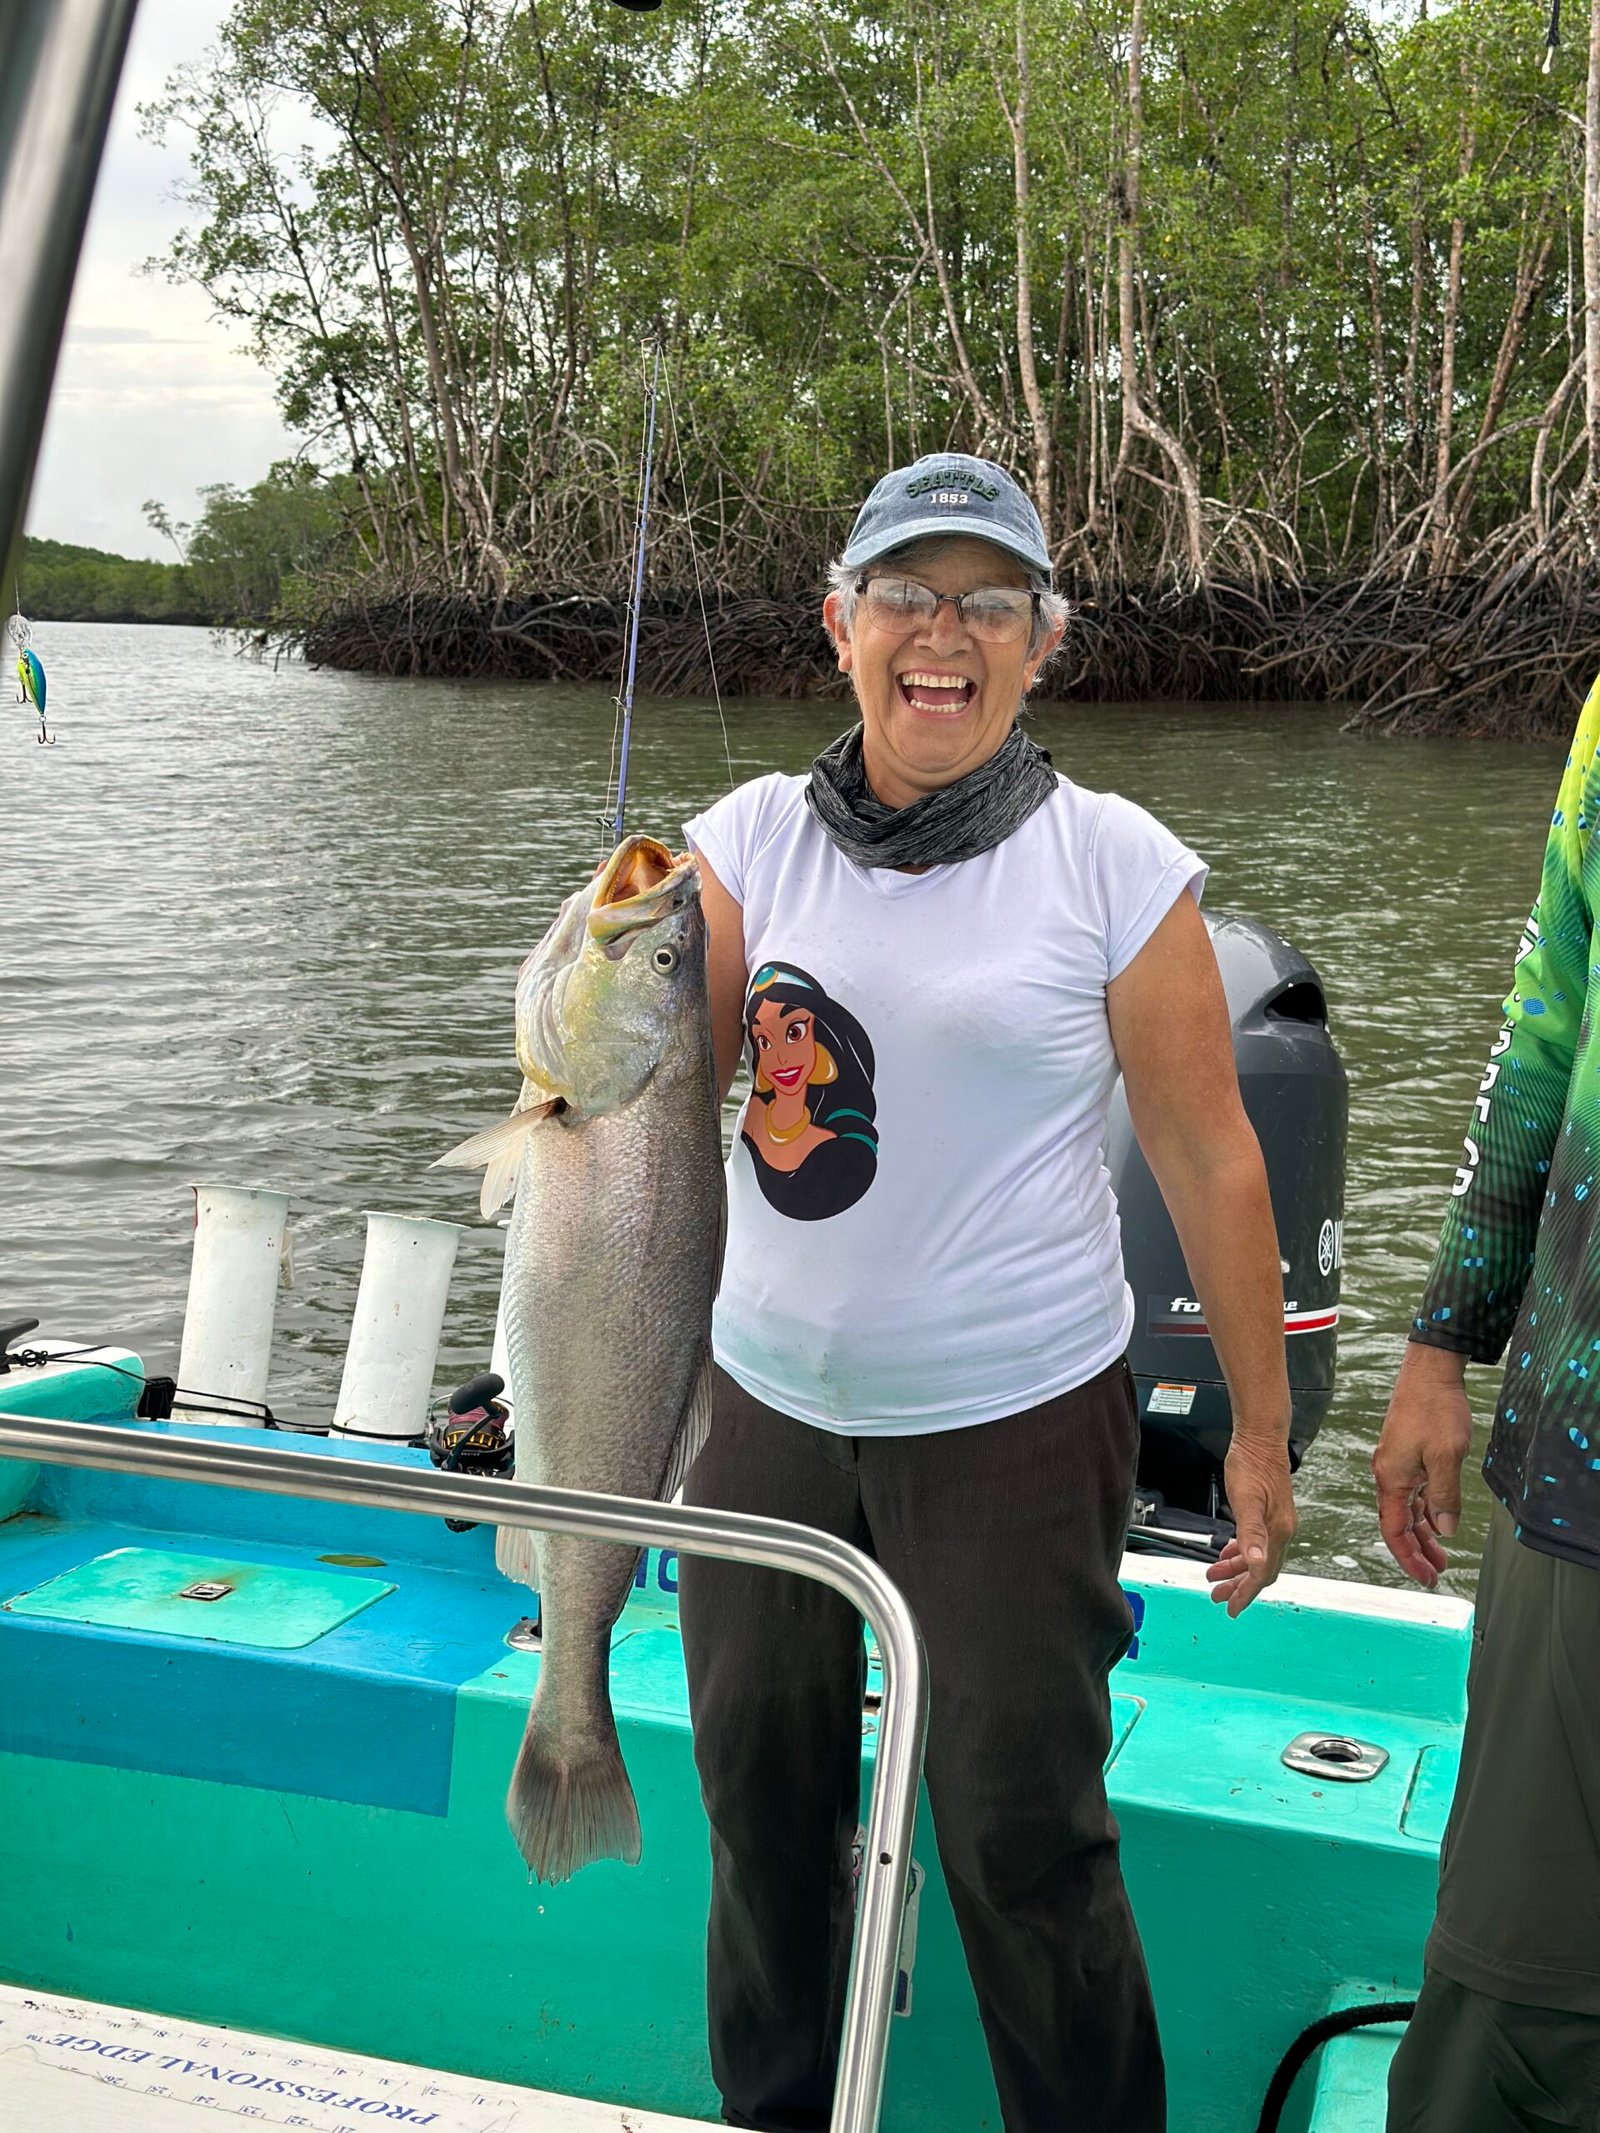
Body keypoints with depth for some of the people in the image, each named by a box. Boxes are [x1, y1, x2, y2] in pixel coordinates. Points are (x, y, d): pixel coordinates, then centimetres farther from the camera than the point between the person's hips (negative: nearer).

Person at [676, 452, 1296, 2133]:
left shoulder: (1115, 864, -7)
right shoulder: (754, 837, 1)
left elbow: (1207, 1155, -2)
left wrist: (1261, 1430, 0)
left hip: (1014, 1422, -3)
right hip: (766, 1406, 4)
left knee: (1021, 1833, 3)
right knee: (760, 1792, 16)